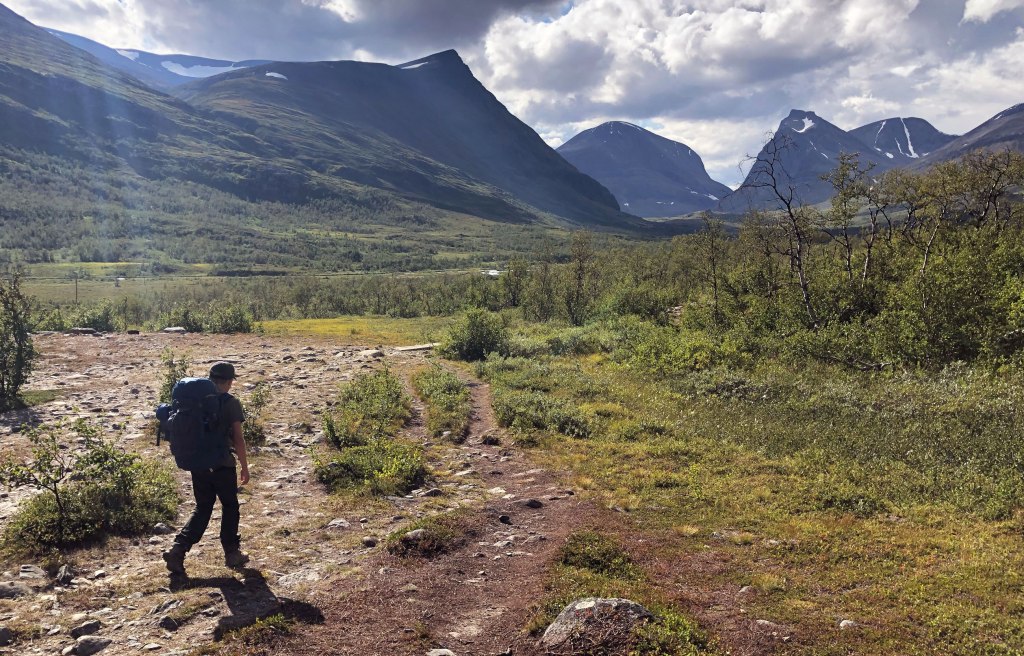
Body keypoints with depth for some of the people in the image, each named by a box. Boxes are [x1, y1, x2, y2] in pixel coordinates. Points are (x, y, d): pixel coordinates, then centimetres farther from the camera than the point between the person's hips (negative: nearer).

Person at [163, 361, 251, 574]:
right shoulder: (231, 403, -11)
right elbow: (238, 439, -11)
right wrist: (244, 467, -2)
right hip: (222, 464, -5)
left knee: (202, 508, 16)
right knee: (230, 507, 13)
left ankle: (178, 549, 3)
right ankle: (232, 552, 19)